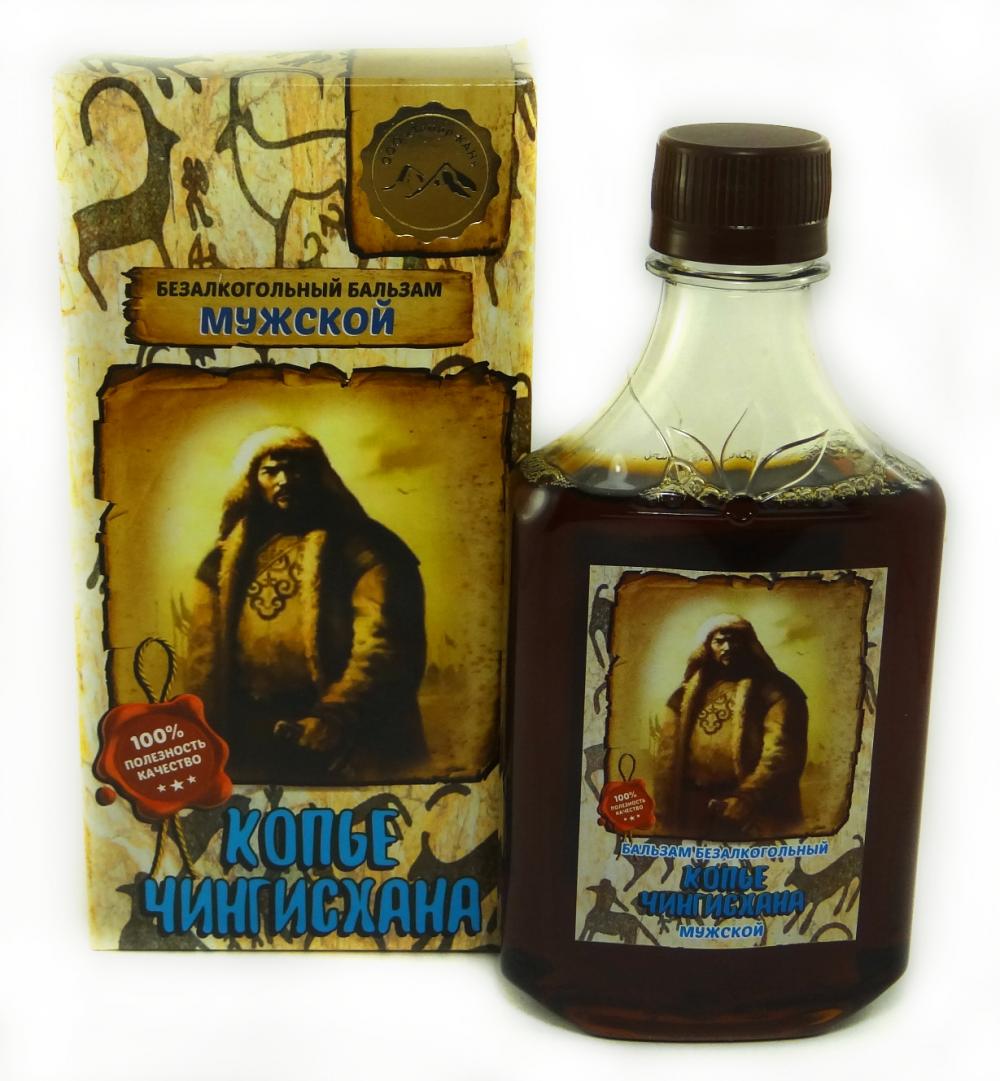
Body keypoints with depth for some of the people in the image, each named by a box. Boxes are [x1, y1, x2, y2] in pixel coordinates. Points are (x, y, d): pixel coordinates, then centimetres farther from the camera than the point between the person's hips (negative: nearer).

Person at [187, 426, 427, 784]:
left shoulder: (360, 547, -1)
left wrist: (336, 715, -23)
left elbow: (383, 643, -12)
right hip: (253, 746, 4)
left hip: (346, 749, -4)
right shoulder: (227, 561, 14)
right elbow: (204, 657, 10)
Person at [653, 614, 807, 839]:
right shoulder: (688, 694, 14)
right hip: (696, 816, 4)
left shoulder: (772, 690, -1)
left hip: (754, 817, -4)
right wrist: (665, 808, 1)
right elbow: (668, 755, 10)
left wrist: (746, 800, -20)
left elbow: (781, 753, -11)